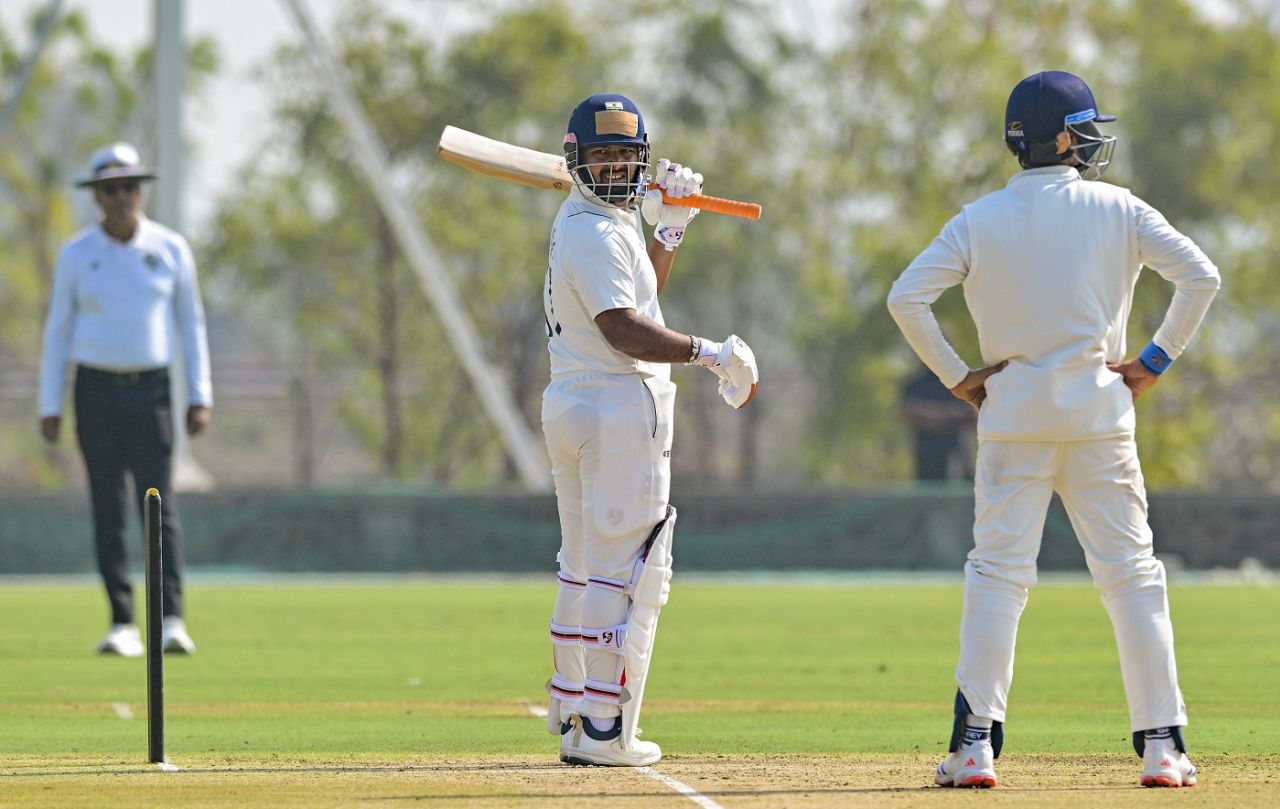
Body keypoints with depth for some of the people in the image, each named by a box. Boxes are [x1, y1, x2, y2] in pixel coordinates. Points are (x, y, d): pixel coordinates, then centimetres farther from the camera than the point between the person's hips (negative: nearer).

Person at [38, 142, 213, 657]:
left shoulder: (170, 249, 2)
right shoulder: (76, 255, 1)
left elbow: (190, 324, 7)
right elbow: (57, 330, 5)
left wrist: (200, 398, 0)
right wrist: (49, 407, 1)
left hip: (151, 390, -1)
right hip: (96, 389, 1)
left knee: (158, 504, -11)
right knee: (107, 509, 0)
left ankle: (171, 622, -18)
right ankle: (122, 625, 4)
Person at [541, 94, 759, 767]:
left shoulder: (581, 221, 16)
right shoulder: (596, 232, -15)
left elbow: (640, 290, 25)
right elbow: (624, 331, -25)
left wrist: (669, 227, 14)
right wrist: (710, 353, -24)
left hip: (567, 407, 11)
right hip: (619, 411, -11)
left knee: (584, 570, 15)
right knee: (628, 573, -9)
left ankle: (571, 720, 18)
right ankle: (604, 732, -11)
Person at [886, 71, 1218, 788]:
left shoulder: (980, 220, 2)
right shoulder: (1117, 210, 0)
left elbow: (907, 298, -7)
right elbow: (1201, 276, -7)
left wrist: (956, 377, 0)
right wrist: (1157, 360, 0)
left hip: (1012, 414, 1)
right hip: (1099, 415, 0)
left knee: (997, 575, 2)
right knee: (1132, 575, 4)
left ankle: (976, 744, -6)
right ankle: (1162, 744, 1)